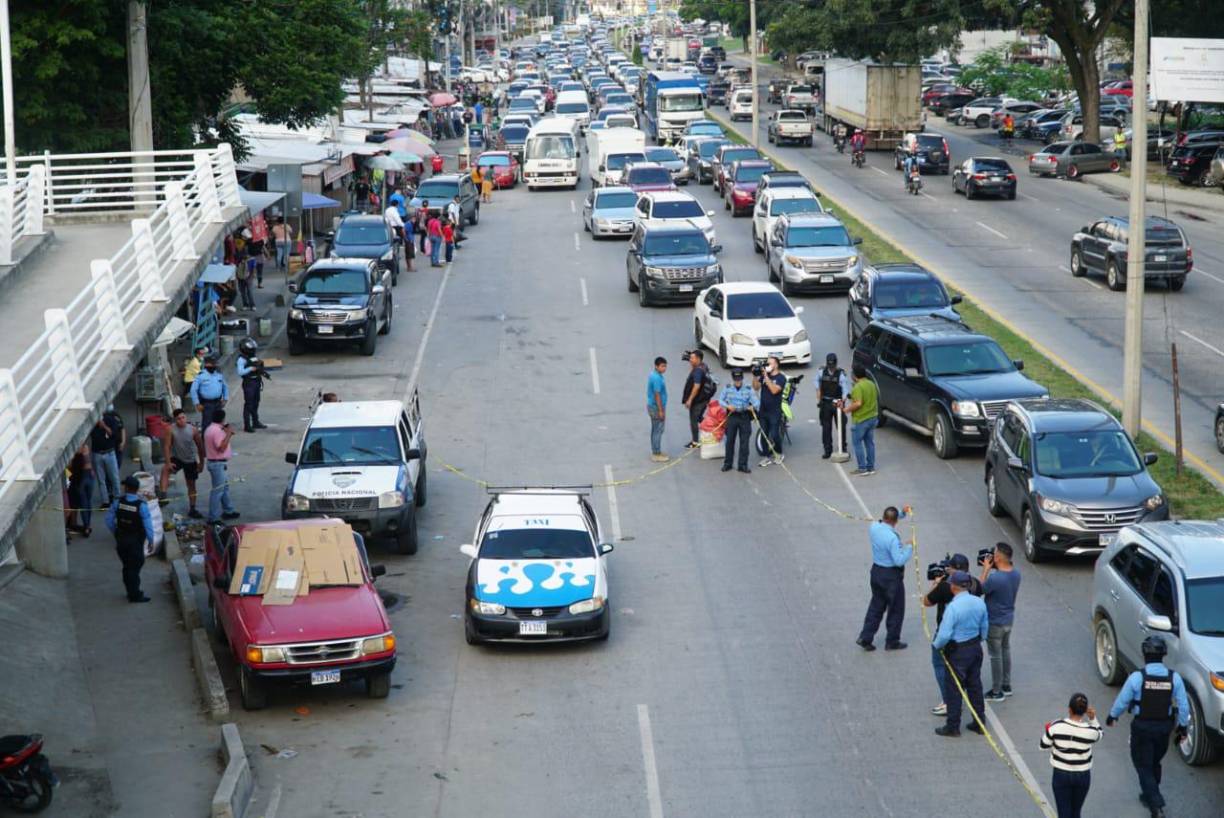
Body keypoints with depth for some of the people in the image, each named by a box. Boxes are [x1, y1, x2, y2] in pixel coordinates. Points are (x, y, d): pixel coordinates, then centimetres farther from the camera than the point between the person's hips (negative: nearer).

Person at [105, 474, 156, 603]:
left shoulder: (118, 502, -12)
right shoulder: (141, 505, -21)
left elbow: (109, 520, -4)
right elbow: (148, 525, -18)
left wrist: (115, 532, 11)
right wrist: (151, 540, -5)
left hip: (121, 538, 4)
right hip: (136, 541, -4)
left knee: (127, 566, 18)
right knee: (135, 567, 8)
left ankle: (132, 592, 31)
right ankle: (135, 595, 15)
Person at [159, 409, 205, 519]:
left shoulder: (193, 430, -16)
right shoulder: (170, 429, -19)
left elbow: (200, 447, -5)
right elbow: (167, 446, -19)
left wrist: (201, 462, -1)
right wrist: (168, 462, -23)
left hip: (191, 460, 1)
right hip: (176, 458, -1)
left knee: (191, 485, 10)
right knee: (165, 469, -31)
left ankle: (192, 509, 21)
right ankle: (163, 494, -35)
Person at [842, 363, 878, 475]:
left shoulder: (858, 387, -20)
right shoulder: (872, 384, 8)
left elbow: (858, 403, -29)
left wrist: (847, 409, -15)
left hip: (861, 419, -8)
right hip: (872, 417, 8)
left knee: (857, 443, 2)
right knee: (870, 443, 14)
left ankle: (862, 468, -1)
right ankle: (871, 467, 18)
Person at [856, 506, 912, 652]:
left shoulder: (874, 527, -6)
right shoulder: (892, 538, -28)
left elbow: (884, 522, 17)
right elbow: (899, 561, -26)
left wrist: (902, 513, 14)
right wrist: (909, 548, -12)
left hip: (876, 571, 7)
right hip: (891, 576, -7)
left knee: (876, 606, 19)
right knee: (896, 609, 11)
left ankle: (865, 638, 18)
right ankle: (892, 642, 21)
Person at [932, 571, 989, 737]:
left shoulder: (953, 607, -27)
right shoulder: (979, 602, -4)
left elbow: (944, 635, -26)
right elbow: (984, 628, 7)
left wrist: (936, 645, -6)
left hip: (958, 652, -7)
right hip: (976, 648, 7)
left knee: (953, 689, 6)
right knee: (975, 685, 19)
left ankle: (952, 727, 16)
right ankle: (979, 723, 28)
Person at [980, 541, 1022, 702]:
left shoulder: (995, 578, -32)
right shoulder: (1015, 573, -7)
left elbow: (979, 590, -17)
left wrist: (986, 569, -14)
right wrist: (992, 569, -3)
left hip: (995, 623, -7)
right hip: (1009, 619, 7)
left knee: (995, 655, 6)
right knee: (1006, 651, 23)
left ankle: (996, 692, 18)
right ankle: (1006, 686, 36)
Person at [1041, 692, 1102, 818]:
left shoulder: (1056, 726, -18)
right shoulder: (1090, 730, -16)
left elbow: (1044, 745, -3)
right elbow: (1099, 735, 10)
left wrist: (1047, 731, 14)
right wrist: (1093, 718, -2)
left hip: (1061, 775, -1)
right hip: (1082, 776, 1)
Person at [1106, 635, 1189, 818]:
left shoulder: (1137, 677, -19)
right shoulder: (1174, 678, -10)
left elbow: (1122, 701, -8)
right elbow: (1183, 705, -4)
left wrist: (1112, 716, 11)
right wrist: (1183, 727, 10)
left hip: (1142, 727, -4)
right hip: (1164, 727, 4)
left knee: (1144, 766, 6)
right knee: (1154, 763, 25)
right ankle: (1150, 796, 41)